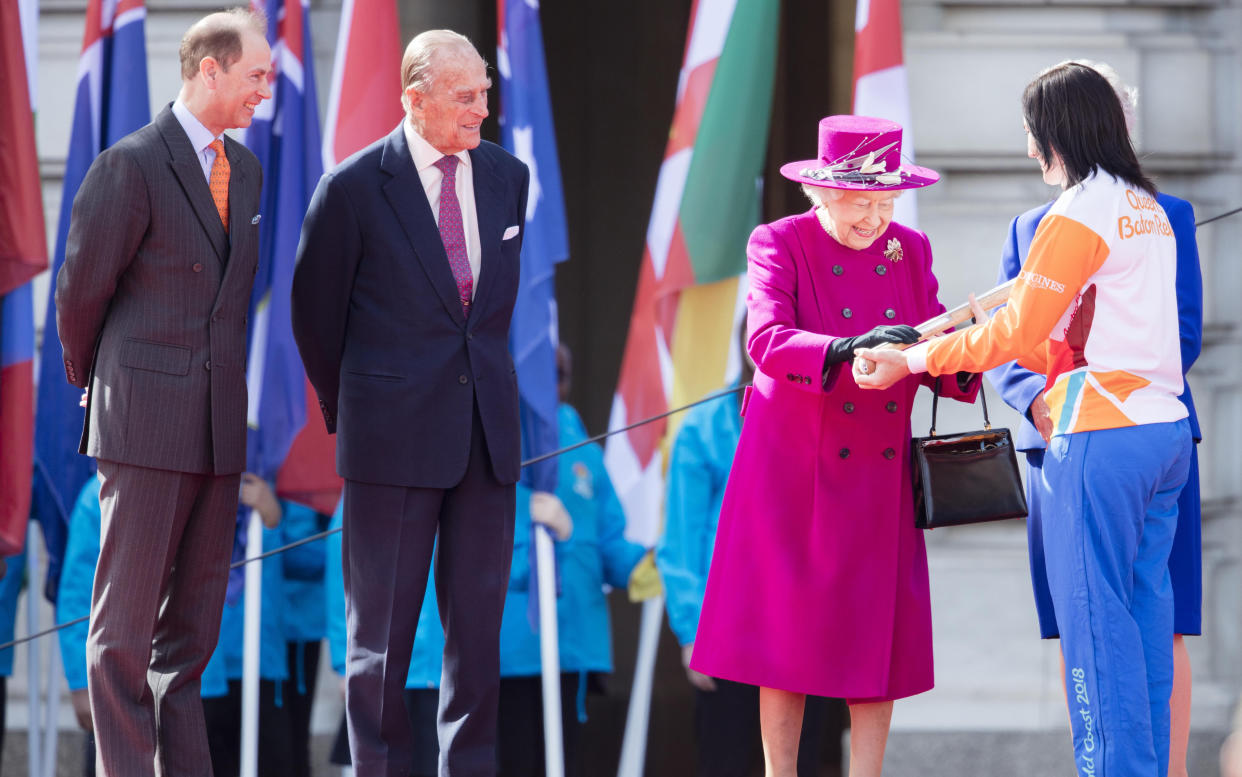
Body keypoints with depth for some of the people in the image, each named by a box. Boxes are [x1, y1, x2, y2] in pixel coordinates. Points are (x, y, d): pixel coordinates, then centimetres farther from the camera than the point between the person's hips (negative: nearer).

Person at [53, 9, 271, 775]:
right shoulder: (132, 165, -9)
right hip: (147, 422, -7)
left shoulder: (246, 168, 12)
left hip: (222, 424, 7)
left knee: (196, 617, 8)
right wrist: (91, 376, 11)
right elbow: (83, 287, -2)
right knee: (126, 621, -2)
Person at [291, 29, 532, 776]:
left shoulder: (507, 175, 6)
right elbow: (316, 312, 4)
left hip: (487, 432, 4)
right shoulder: (354, 188, -7)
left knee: (479, 622, 5)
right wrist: (346, 408, 13)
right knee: (382, 624, 3)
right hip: (395, 436, -4)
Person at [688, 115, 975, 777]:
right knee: (786, 629, -1)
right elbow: (765, 339, -23)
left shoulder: (910, 252, 7)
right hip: (794, 467, -4)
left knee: (878, 632, 1)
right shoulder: (780, 244, -6)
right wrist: (844, 350, -39)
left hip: (879, 471, 4)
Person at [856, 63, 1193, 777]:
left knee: (1095, 612, -5)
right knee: (1146, 608, 9)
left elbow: (1017, 331, -9)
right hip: (1166, 429, 9)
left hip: (1102, 436, -9)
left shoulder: (1080, 214, -10)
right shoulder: (1148, 209, 16)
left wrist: (915, 359, -1)